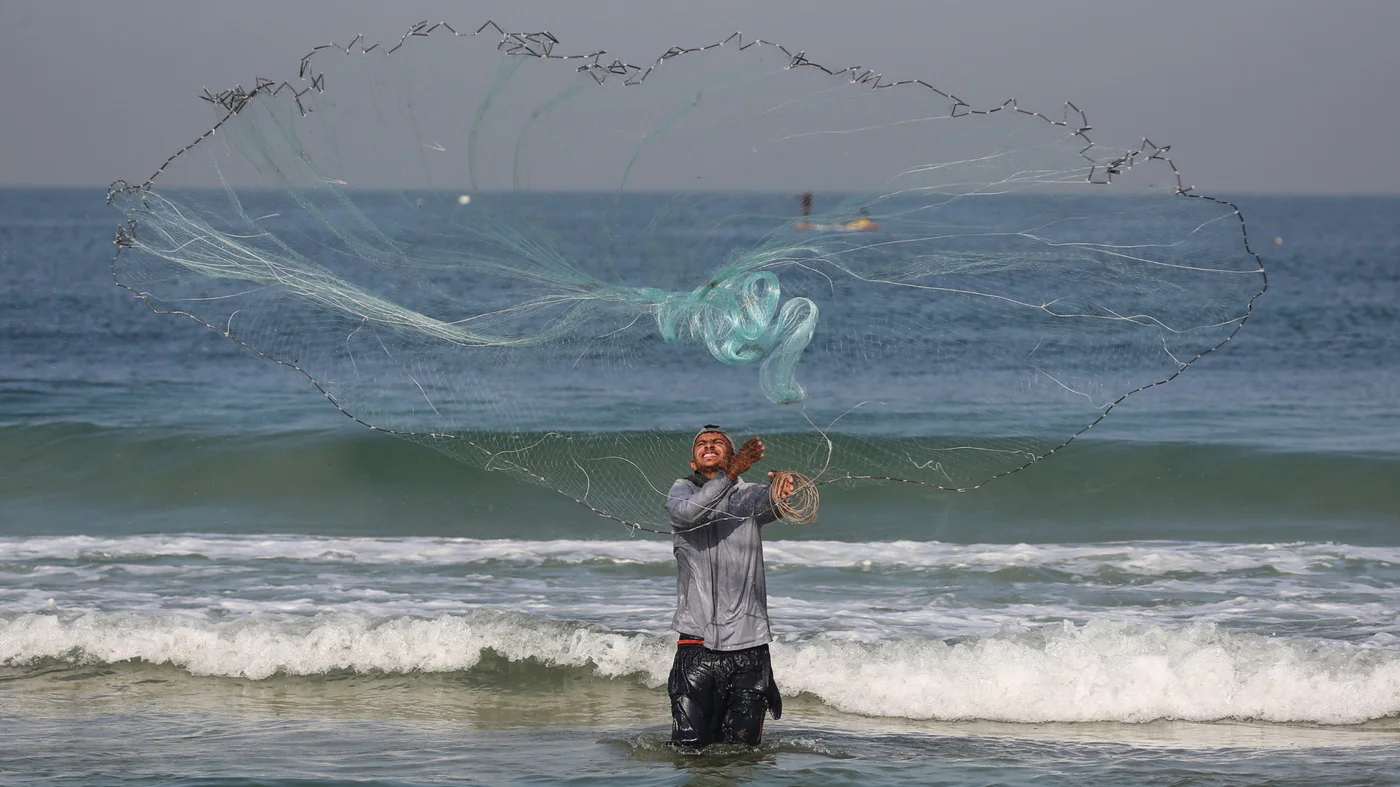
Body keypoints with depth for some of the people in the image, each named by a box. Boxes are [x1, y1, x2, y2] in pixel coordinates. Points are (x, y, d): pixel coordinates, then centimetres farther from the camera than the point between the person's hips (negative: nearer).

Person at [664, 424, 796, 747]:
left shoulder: (748, 495, 10)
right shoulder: (681, 491, 8)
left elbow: (771, 504, -14)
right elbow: (689, 513, -16)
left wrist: (782, 486, -39)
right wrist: (729, 474, -30)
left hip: (749, 647, 1)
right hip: (697, 645, -1)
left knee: (741, 749, 1)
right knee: (689, 746, -5)